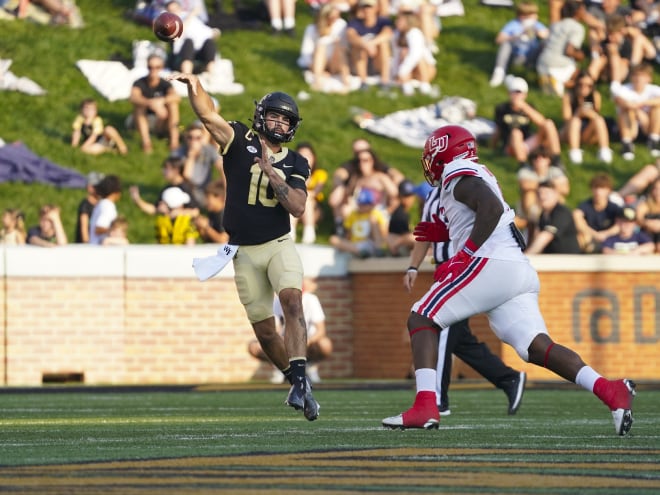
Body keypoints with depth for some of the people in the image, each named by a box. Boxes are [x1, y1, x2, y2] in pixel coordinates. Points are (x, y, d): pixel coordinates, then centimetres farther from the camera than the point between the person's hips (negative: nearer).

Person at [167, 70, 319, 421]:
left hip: (279, 245, -1)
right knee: (264, 330, 5)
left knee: (292, 302, -27)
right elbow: (208, 116, -18)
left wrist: (270, 171, -19)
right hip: (245, 252, 1)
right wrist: (194, 86, -36)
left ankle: (300, 382, -34)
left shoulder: (295, 165, 3)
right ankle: (297, 383, 26)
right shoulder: (241, 143, -1)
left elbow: (297, 207, -11)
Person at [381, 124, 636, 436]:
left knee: (421, 319, -1)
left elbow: (492, 207, -18)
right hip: (519, 271, 9)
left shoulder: (458, 175, 0)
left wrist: (463, 256, -17)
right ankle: (609, 390, -19)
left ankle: (425, 407, -13)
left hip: (491, 264, -9)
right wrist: (443, 233, 24)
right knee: (535, 347, -2)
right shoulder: (476, 176, 29)